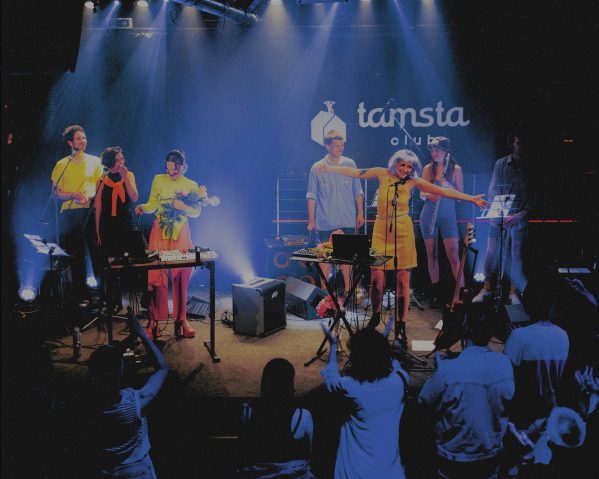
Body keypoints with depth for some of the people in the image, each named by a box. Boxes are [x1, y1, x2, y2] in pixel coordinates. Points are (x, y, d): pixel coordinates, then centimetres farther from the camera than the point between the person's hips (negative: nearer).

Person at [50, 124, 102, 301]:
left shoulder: (95, 161, 11)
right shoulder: (62, 164, 10)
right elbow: (56, 192, 6)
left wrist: (89, 196, -11)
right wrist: (73, 195, -13)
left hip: (91, 212, 0)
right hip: (70, 213, 0)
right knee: (76, 256, 2)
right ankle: (80, 295, 9)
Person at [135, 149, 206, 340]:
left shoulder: (191, 186, 5)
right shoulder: (158, 180, 5)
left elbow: (197, 212, 5)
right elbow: (152, 205, 7)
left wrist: (184, 207, -14)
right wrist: (142, 208, -13)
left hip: (181, 234, 0)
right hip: (160, 232, 0)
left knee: (181, 277, -2)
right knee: (156, 275, -7)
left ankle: (181, 320, 7)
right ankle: (154, 322, -2)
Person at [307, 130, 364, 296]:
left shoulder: (350, 164, 3)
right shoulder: (317, 168, -3)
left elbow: (357, 192, 9)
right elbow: (312, 196, -1)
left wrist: (360, 213, 6)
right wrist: (311, 220, -2)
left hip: (348, 220, 2)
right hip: (325, 222, -2)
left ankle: (347, 289, 22)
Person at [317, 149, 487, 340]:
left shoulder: (413, 182, 1)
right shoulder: (383, 174, 2)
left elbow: (444, 191, 1)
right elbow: (354, 172, 7)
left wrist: (471, 199, 0)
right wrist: (330, 169, 7)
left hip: (403, 231, 0)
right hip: (381, 231, 0)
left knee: (403, 280, -1)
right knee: (377, 280, -3)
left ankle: (401, 323, 11)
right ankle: (375, 316, 24)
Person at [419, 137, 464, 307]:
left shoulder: (455, 169, 0)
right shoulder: (427, 168, 6)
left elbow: (461, 195, 0)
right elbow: (422, 194, 8)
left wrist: (447, 185, -17)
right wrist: (428, 195, -15)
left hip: (448, 216, -2)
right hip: (429, 215, 3)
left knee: (453, 255, -10)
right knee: (431, 254, 6)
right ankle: (435, 292, 17)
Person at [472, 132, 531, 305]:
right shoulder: (501, 164, 1)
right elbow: (493, 191, 1)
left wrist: (521, 214, -10)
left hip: (519, 218, 0)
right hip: (498, 216, 0)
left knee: (516, 255, 2)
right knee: (492, 252, 2)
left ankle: (513, 293, 12)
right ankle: (486, 289, 14)